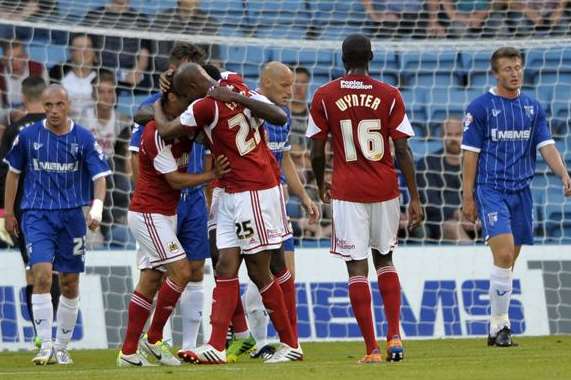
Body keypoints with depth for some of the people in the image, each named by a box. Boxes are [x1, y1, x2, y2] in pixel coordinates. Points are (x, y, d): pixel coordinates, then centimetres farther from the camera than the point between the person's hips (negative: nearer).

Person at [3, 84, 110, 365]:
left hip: (72, 216, 1)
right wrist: (9, 212, 13)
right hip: (37, 215, -1)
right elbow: (13, 172, 12)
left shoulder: (84, 139, -1)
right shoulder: (28, 136, 0)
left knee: (70, 284, 6)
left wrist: (97, 207, -21)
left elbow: (99, 176, -3)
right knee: (42, 275, -18)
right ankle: (45, 346, -17)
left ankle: (62, 347, 19)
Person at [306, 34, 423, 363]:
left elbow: (317, 153, 1)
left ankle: (372, 349, -6)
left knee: (357, 269, -1)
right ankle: (394, 336, 9)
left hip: (347, 191, -2)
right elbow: (403, 151, -4)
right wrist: (414, 197, 1)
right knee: (385, 260, 20)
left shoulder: (324, 97, -2)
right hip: (385, 189, 2)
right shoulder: (389, 96, -2)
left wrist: (321, 186, 20)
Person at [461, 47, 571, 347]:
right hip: (491, 189, -5)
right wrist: (468, 198, -6)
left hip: (521, 191, 5)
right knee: (503, 254, -19)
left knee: (509, 262, 6)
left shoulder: (532, 108, 11)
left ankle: (497, 327, 14)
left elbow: (546, 146, 7)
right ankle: (499, 324, -11)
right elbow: (470, 154, -2)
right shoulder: (480, 107, -2)